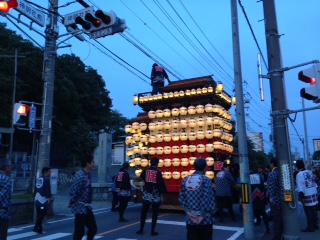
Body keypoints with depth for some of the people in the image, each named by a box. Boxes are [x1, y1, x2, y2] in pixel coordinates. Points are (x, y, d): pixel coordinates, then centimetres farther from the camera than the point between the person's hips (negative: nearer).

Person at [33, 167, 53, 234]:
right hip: (43, 200, -9)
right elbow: (48, 190, -15)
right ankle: (36, 228, -8)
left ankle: (39, 229, 15)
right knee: (42, 215, -4)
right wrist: (49, 198, -10)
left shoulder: (38, 179, 16)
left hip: (37, 200, 9)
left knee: (39, 215, 12)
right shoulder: (46, 179, -11)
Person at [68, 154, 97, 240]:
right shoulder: (80, 176, -23)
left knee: (93, 228, 13)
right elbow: (74, 192, -23)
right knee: (79, 231, 3)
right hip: (80, 207, -9)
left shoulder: (88, 175, 6)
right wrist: (71, 203, -10)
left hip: (87, 207, 9)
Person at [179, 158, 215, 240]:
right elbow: (208, 199, -15)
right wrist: (211, 213, -3)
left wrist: (188, 212, 2)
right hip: (205, 219, -4)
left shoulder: (186, 180, 3)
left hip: (190, 219, 4)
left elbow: (181, 198, 1)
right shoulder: (205, 180, -11)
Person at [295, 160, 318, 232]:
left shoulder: (299, 175, -16)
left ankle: (310, 227, 11)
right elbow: (314, 183, 12)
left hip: (307, 197, -7)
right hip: (314, 195, 7)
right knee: (314, 211, 17)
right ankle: (315, 225, 28)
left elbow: (300, 188, -19)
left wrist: (301, 197, -15)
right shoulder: (310, 172, 4)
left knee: (309, 213, 3)